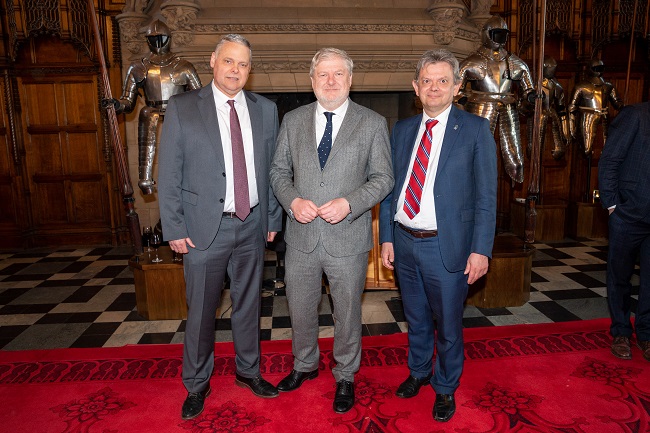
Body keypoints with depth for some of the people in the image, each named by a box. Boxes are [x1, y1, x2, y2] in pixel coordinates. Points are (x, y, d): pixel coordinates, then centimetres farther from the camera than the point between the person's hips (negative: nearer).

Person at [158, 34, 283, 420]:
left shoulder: (266, 110, 5)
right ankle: (197, 384, 32)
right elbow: (170, 174, -4)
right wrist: (175, 228, -7)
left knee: (249, 304, 17)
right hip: (205, 228, -2)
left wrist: (273, 219, 6)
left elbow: (273, 168, 8)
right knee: (201, 312, 9)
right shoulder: (182, 107, -3)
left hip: (252, 226, 3)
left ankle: (248, 370, 38)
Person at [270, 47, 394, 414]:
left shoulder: (373, 123, -2)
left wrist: (349, 203, -18)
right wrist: (293, 201, -12)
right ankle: (305, 365, 46)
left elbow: (383, 178, -3)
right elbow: (279, 171, 8)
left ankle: (345, 377, 38)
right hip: (301, 236, 3)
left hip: (348, 239, -2)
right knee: (301, 309, 19)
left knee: (348, 312, 14)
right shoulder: (293, 120, 5)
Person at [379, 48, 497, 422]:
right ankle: (419, 371, 45)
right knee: (416, 319, 21)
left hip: (446, 246, -4)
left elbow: (486, 195, -7)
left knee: (448, 325, 11)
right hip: (404, 242, 4)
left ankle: (446, 388, 35)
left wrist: (481, 249, -13)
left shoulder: (476, 129, -5)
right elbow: (391, 186, 8)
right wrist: (387, 237, 5)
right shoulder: (402, 129, 7)